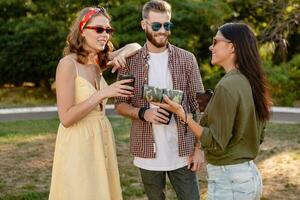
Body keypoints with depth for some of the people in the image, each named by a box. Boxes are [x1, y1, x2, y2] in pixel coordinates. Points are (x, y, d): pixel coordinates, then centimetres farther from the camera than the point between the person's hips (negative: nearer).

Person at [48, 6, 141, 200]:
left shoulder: (99, 62, 6)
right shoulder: (68, 64, -15)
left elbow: (135, 46, 17)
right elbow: (66, 118, -18)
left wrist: (122, 55, -5)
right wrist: (102, 94, -23)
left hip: (102, 140, 7)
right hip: (78, 144, -7)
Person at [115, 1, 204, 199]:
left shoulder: (187, 59, -1)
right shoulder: (130, 61, 0)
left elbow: (199, 106, 0)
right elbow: (120, 104, 3)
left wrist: (199, 147, -5)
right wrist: (142, 113, -17)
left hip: (182, 151, 0)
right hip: (148, 152, 1)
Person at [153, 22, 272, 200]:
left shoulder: (227, 86, -20)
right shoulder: (251, 82, 5)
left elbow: (216, 142, -19)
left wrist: (182, 114, -18)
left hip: (229, 180, -8)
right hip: (250, 174, 8)